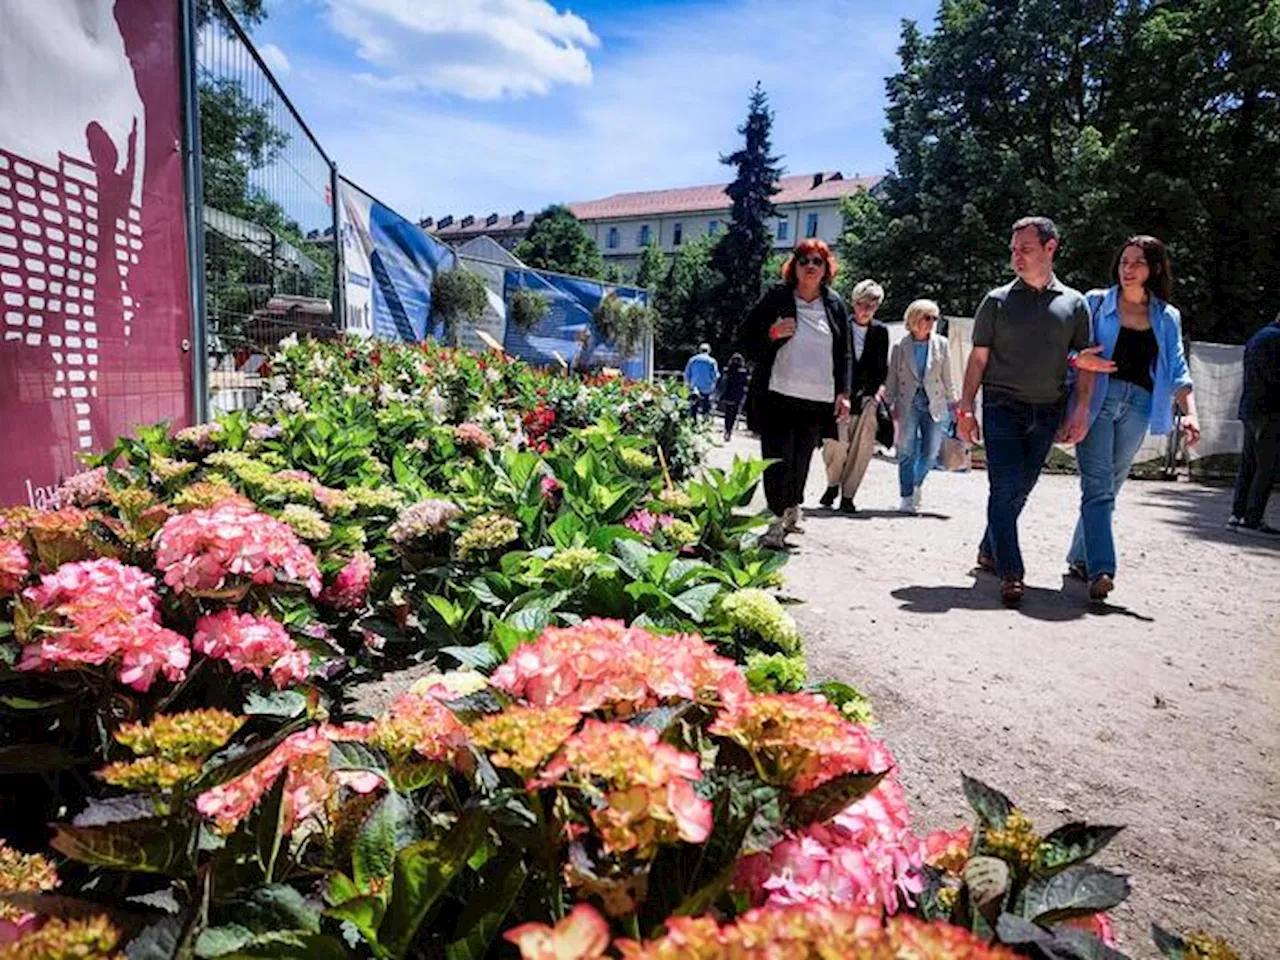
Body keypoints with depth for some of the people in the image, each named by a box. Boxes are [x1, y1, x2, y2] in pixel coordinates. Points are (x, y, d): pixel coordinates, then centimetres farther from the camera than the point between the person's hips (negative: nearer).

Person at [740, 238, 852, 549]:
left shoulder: (835, 306, 13)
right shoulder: (776, 299, 3)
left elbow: (843, 355, 16)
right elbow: (746, 339, 5)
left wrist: (843, 393, 8)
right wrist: (771, 334, -15)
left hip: (818, 399, 3)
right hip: (777, 395, -3)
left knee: (802, 460, 8)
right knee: (778, 459, -8)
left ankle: (792, 508, 26)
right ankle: (777, 521, -5)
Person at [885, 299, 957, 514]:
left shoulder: (941, 344, 6)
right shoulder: (900, 347, 2)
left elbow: (947, 378, 11)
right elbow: (892, 379, 5)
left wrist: (953, 403, 9)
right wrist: (890, 405, 1)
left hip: (934, 403, 2)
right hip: (908, 404, -2)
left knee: (930, 452, 2)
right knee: (906, 452, -3)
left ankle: (916, 484, 29)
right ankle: (907, 498, 5)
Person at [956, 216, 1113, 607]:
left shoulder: (1074, 303, 9)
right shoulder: (997, 300, 5)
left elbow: (1086, 362, 11)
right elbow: (978, 359, 4)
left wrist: (1082, 408, 0)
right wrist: (966, 410, -2)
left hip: (1047, 413, 3)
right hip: (1002, 408, -3)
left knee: (1021, 490, 9)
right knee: (1005, 488, -10)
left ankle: (989, 552, 26)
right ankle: (1010, 573, -9)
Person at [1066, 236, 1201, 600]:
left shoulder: (1167, 317, 14)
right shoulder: (1097, 302, 7)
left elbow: (1177, 369, 9)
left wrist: (1190, 412, -6)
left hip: (1138, 405, 4)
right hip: (1097, 399, -3)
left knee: (1109, 487, 9)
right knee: (1098, 487, -13)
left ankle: (1080, 558, 21)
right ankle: (1100, 570, -20)